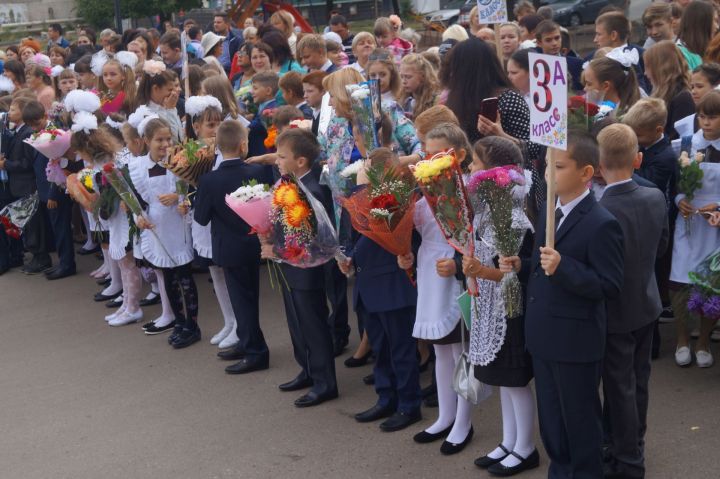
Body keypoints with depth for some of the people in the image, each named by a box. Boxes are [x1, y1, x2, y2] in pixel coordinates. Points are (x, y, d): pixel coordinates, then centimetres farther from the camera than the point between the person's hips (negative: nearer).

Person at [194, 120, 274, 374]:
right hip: (256, 245, 4)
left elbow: (201, 217, -9)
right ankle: (247, 342, 33)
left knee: (241, 298, 6)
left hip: (230, 249, -4)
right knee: (249, 295, 19)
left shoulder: (209, 181, -19)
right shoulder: (259, 172, -14)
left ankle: (256, 352, 10)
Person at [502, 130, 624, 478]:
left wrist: (562, 267, -31)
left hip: (576, 341, -8)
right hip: (543, 337, 8)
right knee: (550, 419, 20)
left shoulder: (601, 224, -18)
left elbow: (610, 286, -21)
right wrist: (521, 266, -1)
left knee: (579, 420, 9)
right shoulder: (548, 213, 9)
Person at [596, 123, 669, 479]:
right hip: (647, 303, 6)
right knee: (638, 381, 22)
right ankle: (634, 445, 41)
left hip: (616, 312, -6)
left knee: (620, 387, 9)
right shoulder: (656, 198, -10)